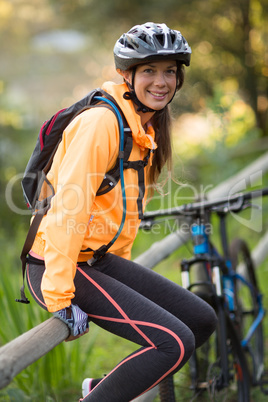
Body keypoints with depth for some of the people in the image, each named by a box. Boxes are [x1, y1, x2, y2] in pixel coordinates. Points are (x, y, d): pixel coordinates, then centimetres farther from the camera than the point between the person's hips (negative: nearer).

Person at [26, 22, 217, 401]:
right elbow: (69, 207, -25)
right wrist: (60, 296, -27)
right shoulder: (102, 121, -19)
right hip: (57, 266, -9)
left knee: (203, 319, 7)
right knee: (175, 342, -19)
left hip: (101, 259, 9)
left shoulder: (148, 128, 11)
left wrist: (122, 264, 24)